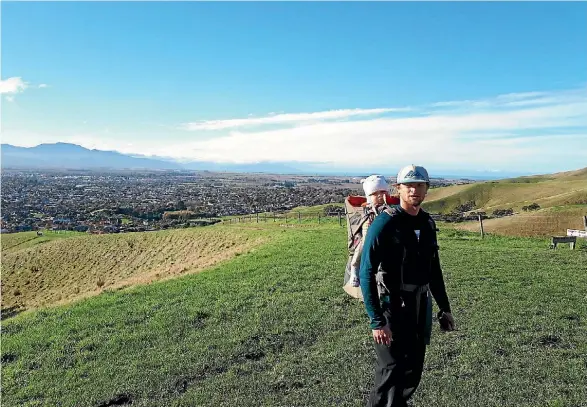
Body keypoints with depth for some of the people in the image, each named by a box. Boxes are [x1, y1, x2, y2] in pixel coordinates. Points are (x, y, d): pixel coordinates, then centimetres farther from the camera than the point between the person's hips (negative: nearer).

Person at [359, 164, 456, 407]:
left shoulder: (427, 223, 6)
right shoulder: (385, 223, -16)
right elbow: (367, 273, -20)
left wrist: (444, 308, 16)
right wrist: (376, 321, -23)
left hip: (421, 307, 7)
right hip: (392, 307, -7)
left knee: (413, 372, 16)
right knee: (392, 374, -1)